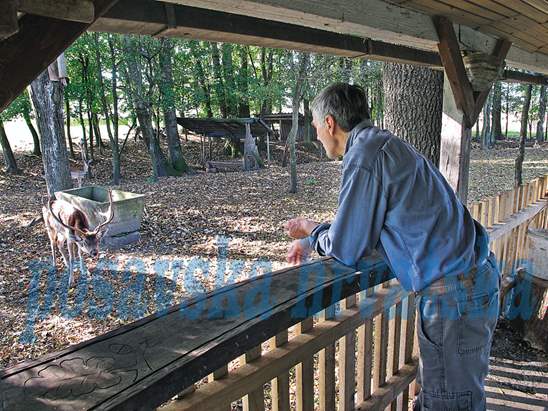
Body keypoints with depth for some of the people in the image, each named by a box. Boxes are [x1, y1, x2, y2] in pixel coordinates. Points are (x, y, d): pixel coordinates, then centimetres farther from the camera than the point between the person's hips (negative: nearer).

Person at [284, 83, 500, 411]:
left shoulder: (363, 159, -19)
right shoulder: (387, 144, 13)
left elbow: (346, 249, -11)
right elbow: (360, 223, 24)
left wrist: (313, 231, 9)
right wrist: (312, 240, 25)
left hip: (452, 294, -10)